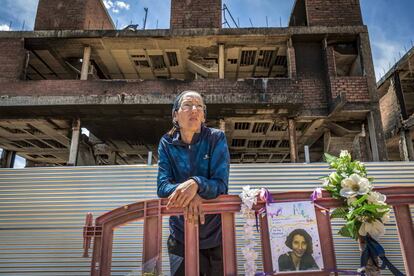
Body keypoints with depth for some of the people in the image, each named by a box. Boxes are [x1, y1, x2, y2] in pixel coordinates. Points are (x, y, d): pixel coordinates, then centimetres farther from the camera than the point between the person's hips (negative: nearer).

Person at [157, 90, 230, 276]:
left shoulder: (216, 138, -10)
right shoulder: (167, 143, -4)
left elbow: (221, 184, -16)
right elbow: (162, 186, -10)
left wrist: (196, 184, -36)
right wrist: (186, 193, -30)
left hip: (216, 234, -1)